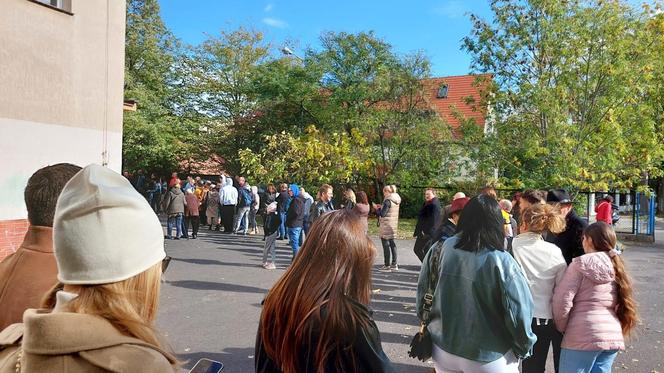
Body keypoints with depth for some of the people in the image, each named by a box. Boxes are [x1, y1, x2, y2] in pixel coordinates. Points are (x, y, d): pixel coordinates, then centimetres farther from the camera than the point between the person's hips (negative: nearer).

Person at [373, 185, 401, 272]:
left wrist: (376, 208, -3)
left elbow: (382, 214, -19)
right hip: (394, 225, 9)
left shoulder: (388, 200, -17)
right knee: (392, 243, 15)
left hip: (387, 226, -9)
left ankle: (387, 265, 0)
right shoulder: (396, 200, 10)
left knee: (386, 244, -2)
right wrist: (381, 207, 16)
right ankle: (394, 264, 20)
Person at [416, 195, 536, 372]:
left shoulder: (440, 249, -12)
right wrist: (523, 348, 2)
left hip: (444, 350, 3)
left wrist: (428, 323, 16)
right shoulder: (502, 262, -22)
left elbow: (422, 290, -1)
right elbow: (518, 314, -17)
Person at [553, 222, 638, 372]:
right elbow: (623, 302, 15)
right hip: (613, 336, 7)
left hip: (583, 337, -6)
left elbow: (562, 300, -13)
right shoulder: (617, 266, 11)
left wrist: (562, 328, 0)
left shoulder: (580, 264, -8)